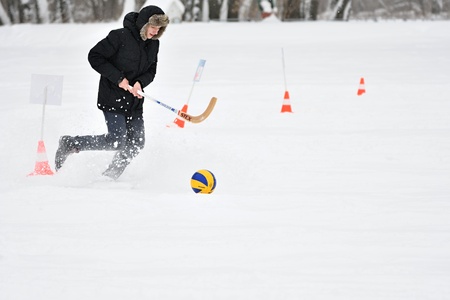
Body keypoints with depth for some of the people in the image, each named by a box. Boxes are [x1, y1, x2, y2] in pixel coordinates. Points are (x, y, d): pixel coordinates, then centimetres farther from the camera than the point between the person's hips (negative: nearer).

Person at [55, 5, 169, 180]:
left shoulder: (153, 44, 5)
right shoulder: (121, 37, -16)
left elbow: (151, 71, 10)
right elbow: (94, 56, -15)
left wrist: (140, 82, -13)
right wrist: (118, 78, -19)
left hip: (134, 100, 7)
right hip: (113, 98, -7)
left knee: (136, 143, 2)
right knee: (117, 141, -15)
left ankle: (109, 178, 17)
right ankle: (69, 144, 2)